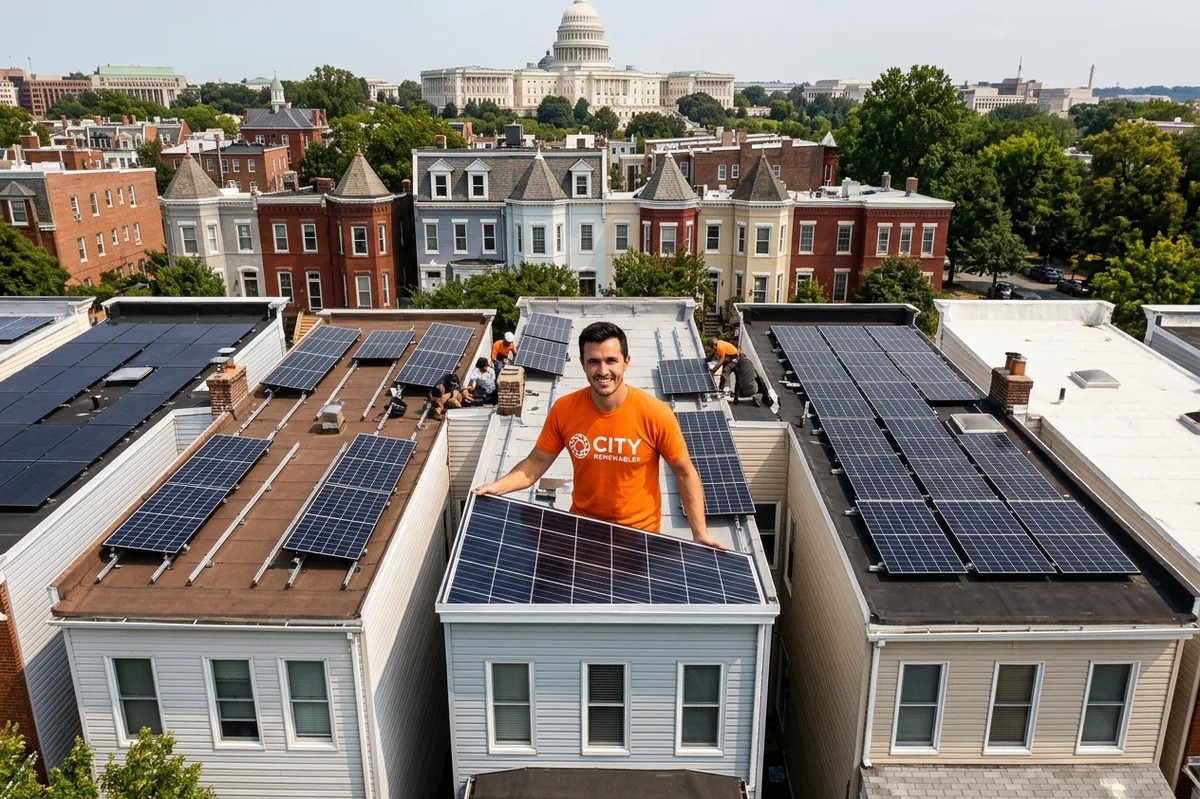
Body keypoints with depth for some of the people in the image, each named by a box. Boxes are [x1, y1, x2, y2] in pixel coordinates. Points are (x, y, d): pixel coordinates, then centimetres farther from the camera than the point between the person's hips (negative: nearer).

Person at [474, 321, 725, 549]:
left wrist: (700, 533, -12)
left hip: (639, 532, -2)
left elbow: (685, 474, -10)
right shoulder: (563, 410, -15)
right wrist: (497, 487, -21)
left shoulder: (655, 414, -22)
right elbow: (535, 463, -5)